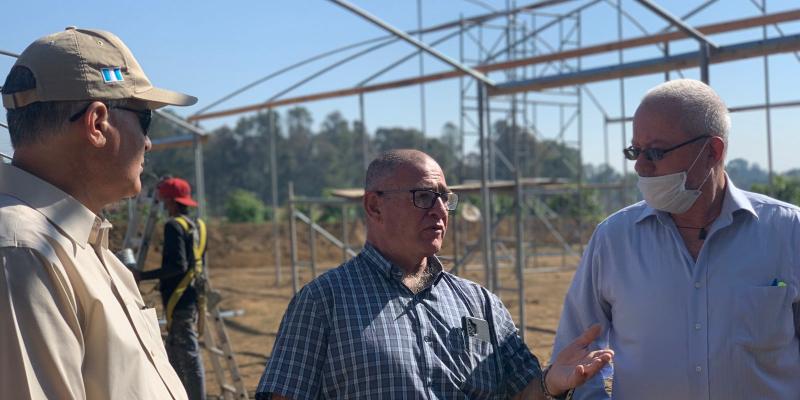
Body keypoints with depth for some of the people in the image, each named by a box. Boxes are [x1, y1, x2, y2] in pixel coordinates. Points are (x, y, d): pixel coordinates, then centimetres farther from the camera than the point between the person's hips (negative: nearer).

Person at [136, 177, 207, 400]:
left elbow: (177, 265, -21)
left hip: (179, 301, -9)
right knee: (174, 355, 17)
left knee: (189, 356, -6)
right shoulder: (198, 226, 13)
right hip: (193, 298, 9)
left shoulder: (174, 225, -13)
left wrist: (143, 276, -18)